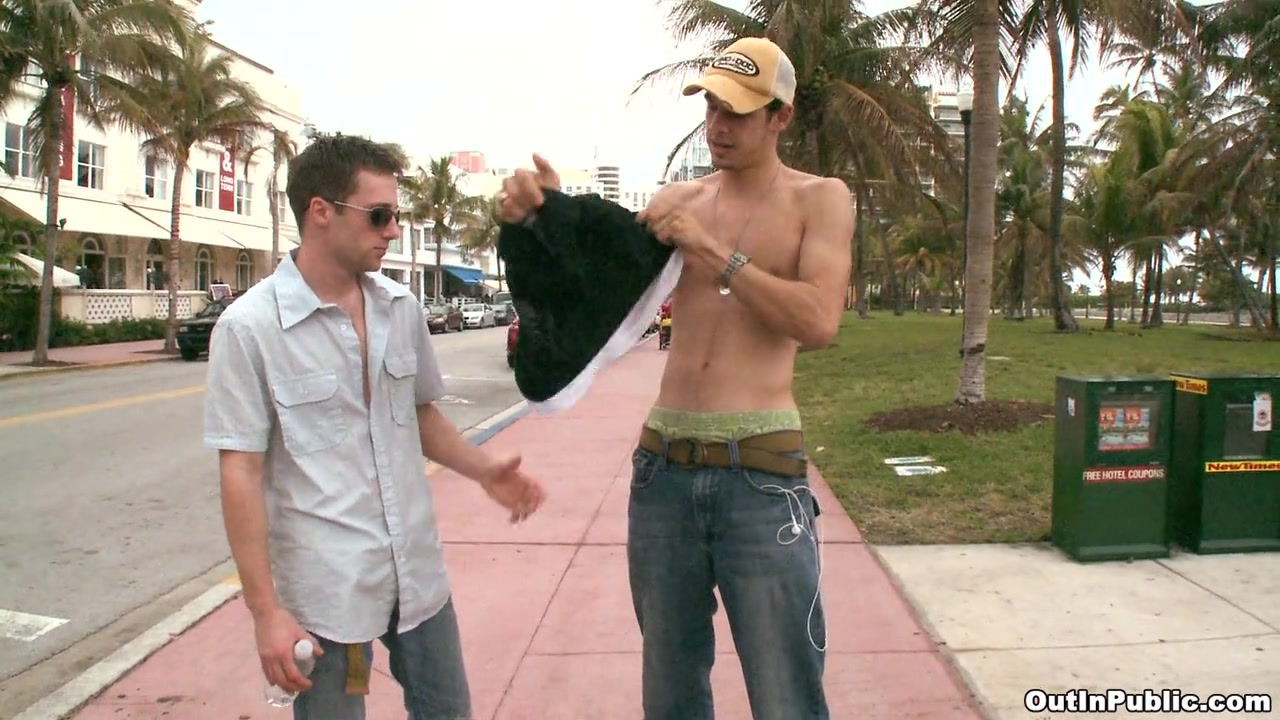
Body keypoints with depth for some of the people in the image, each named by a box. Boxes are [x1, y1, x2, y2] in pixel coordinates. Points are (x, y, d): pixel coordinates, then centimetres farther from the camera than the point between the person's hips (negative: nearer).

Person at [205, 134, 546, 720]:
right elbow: (241, 474, -11)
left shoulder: (401, 308, 2)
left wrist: (483, 470, -2)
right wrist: (265, 610, -13)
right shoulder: (249, 327, -12)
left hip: (419, 572, 5)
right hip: (326, 588, -5)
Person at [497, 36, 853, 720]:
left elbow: (818, 322, -12)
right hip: (663, 464, 4)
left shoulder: (819, 199, 2)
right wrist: (541, 215, -13)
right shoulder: (679, 200, 12)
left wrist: (715, 252, -14)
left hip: (761, 471, -4)